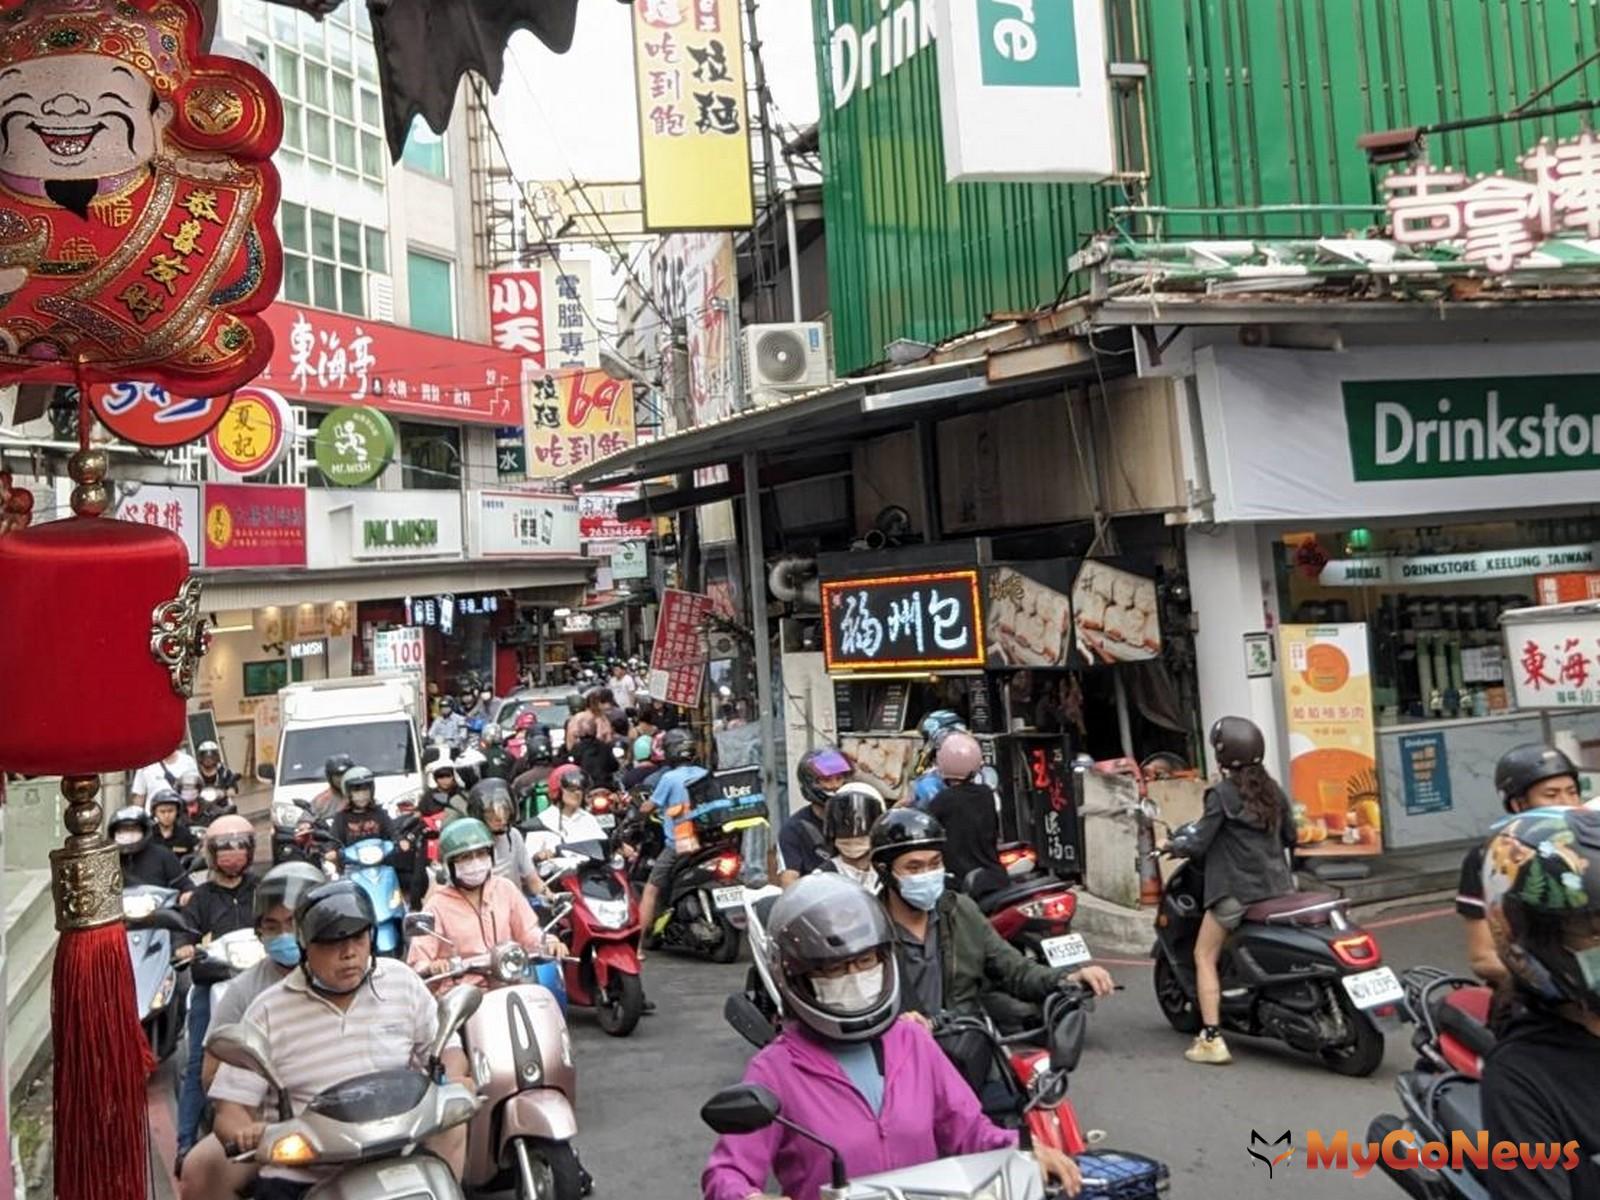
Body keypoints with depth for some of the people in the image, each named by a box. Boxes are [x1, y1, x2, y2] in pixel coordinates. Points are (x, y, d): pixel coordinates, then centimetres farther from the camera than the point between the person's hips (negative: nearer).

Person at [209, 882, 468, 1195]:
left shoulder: (402, 981, 5)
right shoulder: (268, 1011, 1)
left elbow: (448, 1051, 10)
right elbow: (231, 1106, 0)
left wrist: (450, 1086, -12)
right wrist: (246, 1133, -23)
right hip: (298, 1179, -1)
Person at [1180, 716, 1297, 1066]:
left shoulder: (1222, 793, -13)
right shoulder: (1272, 789, 6)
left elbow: (1199, 844, -15)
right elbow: (1290, 837, 14)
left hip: (1236, 889, -6)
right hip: (1278, 886, 7)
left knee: (1205, 956, 4)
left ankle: (1211, 1039, -3)